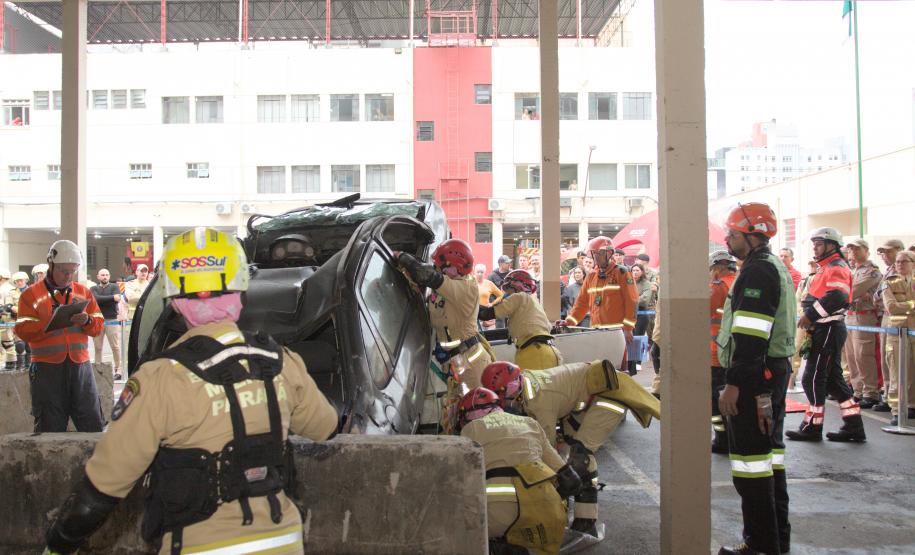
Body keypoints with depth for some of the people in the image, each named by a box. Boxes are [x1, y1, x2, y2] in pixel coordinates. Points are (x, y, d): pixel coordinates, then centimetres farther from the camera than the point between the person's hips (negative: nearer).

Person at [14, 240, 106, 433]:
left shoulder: (84, 292, 13)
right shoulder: (32, 294, 2)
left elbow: (99, 325, 9)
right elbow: (23, 330, -7)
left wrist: (87, 321, -12)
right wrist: (50, 324, -21)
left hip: (80, 364, 3)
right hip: (47, 367, -3)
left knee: (93, 424, 4)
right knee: (50, 427, 5)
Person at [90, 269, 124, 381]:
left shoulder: (114, 287, 8)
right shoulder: (93, 288, 12)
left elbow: (117, 299, -10)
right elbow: (96, 299, -9)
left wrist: (102, 300, -10)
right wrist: (112, 297, -12)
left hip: (112, 321, -2)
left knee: (115, 347, -3)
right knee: (98, 347, 4)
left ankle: (118, 370, 1)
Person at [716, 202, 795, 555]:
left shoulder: (757, 271, -16)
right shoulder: (776, 268, 18)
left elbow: (750, 337, -23)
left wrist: (733, 384, -23)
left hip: (755, 376, -11)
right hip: (776, 370, 11)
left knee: (751, 459, -6)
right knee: (770, 454, 16)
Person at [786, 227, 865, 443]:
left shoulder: (837, 267, -11)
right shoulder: (827, 268, 21)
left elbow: (836, 297, -27)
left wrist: (810, 315, -23)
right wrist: (809, 316, 13)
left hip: (829, 330, -11)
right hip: (824, 330, 11)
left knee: (813, 378, -6)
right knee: (833, 379, 13)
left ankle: (812, 427, 2)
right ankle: (854, 427, 17)